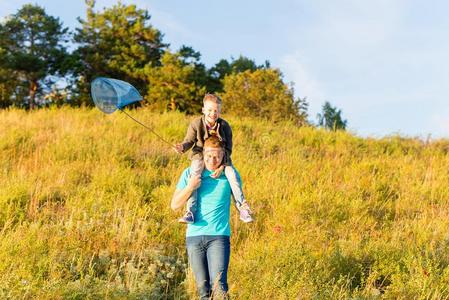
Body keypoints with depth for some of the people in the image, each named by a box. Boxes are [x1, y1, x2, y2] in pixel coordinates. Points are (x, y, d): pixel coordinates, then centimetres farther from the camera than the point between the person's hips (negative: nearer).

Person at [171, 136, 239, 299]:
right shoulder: (190, 173, 6)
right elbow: (174, 205, 6)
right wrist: (190, 187, -11)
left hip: (219, 236, -2)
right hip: (194, 236, 2)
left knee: (218, 284, -19)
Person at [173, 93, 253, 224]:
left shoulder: (224, 126, -11)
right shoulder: (196, 124, -12)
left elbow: (228, 149, -8)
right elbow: (189, 141, -3)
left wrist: (221, 167, -21)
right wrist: (182, 147, -29)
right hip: (201, 155, -1)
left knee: (232, 174, -22)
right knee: (194, 174, -27)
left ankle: (242, 208, -15)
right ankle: (190, 212, -31)